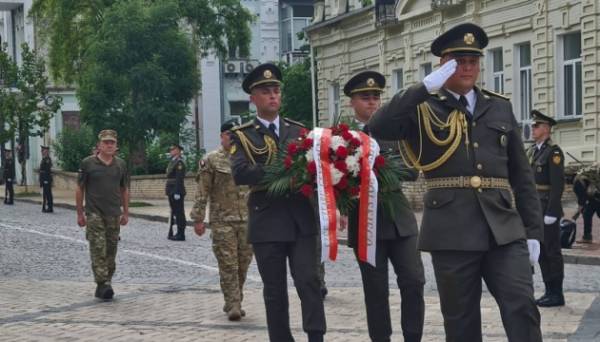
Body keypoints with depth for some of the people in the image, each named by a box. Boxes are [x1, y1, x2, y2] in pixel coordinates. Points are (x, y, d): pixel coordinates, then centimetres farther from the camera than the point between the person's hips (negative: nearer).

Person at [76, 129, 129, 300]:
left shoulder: (121, 164, 7)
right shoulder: (88, 163, -3)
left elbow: (124, 190, 15)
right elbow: (80, 189, 2)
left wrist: (126, 213, 12)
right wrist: (80, 213, 0)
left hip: (114, 214, 4)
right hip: (94, 214, -4)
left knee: (111, 251, 8)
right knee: (98, 249, -11)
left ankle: (106, 283, 18)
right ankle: (102, 284, -15)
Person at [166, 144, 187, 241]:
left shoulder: (179, 162, -13)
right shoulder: (172, 162, 18)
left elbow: (179, 179, -20)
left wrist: (177, 193, -23)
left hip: (176, 192, -10)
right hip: (172, 192, 10)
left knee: (179, 213, -6)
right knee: (174, 212, 14)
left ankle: (181, 234, -3)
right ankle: (172, 233, 19)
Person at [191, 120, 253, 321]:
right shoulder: (211, 160, -1)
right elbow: (202, 192, -2)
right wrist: (198, 218, -6)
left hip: (247, 220, 4)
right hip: (222, 221, -3)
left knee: (243, 264, 7)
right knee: (228, 264, -6)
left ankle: (235, 302, 20)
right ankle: (233, 306, -3)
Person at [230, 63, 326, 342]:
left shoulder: (298, 130, 14)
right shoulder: (242, 136, 3)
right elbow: (240, 173, -14)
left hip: (302, 219, 2)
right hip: (267, 222, -2)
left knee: (309, 282, -7)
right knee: (275, 291, 5)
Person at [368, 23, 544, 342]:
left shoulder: (499, 107, 14)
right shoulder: (423, 108, 4)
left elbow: (521, 175, 15)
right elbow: (378, 127, -15)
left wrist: (533, 230, 10)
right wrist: (425, 87, -16)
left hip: (503, 228, 2)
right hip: (452, 231, -2)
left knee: (522, 309, -8)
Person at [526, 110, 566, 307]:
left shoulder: (553, 151, -11)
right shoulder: (531, 151, 15)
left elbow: (558, 184, -17)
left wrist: (551, 212, -21)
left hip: (548, 209, -8)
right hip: (534, 209, 8)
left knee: (552, 251, -3)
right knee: (542, 252, 11)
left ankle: (557, 294, 2)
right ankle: (549, 291, 18)